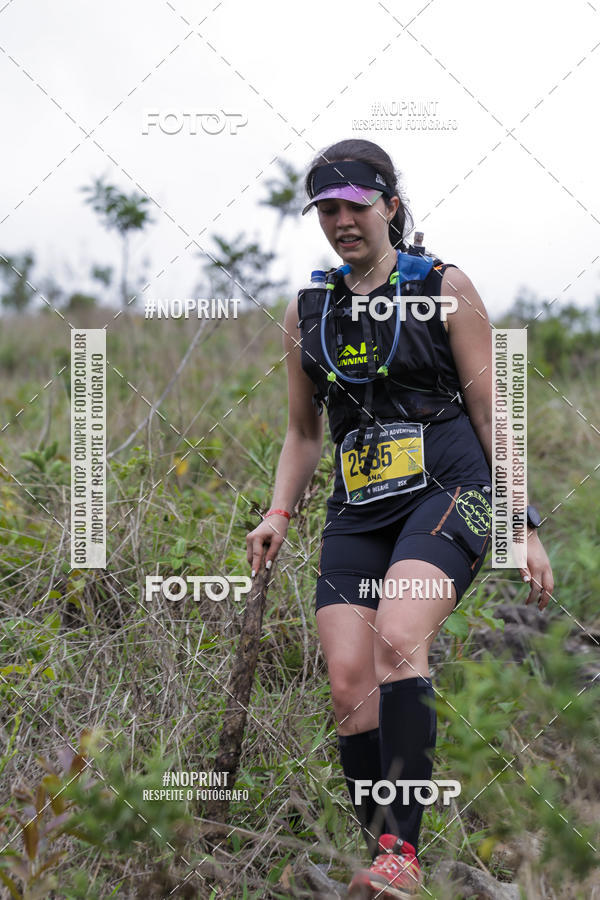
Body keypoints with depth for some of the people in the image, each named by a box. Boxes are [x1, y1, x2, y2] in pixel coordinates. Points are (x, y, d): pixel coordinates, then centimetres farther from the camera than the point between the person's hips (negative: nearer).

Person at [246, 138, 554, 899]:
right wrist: (279, 514, 7)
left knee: (397, 640, -30)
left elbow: (489, 410, 4)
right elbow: (303, 432, 22)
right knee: (349, 685, -11)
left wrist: (526, 527, 0)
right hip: (357, 513, 5)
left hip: (448, 493, -4)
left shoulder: (444, 288, 3)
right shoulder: (307, 311, 14)